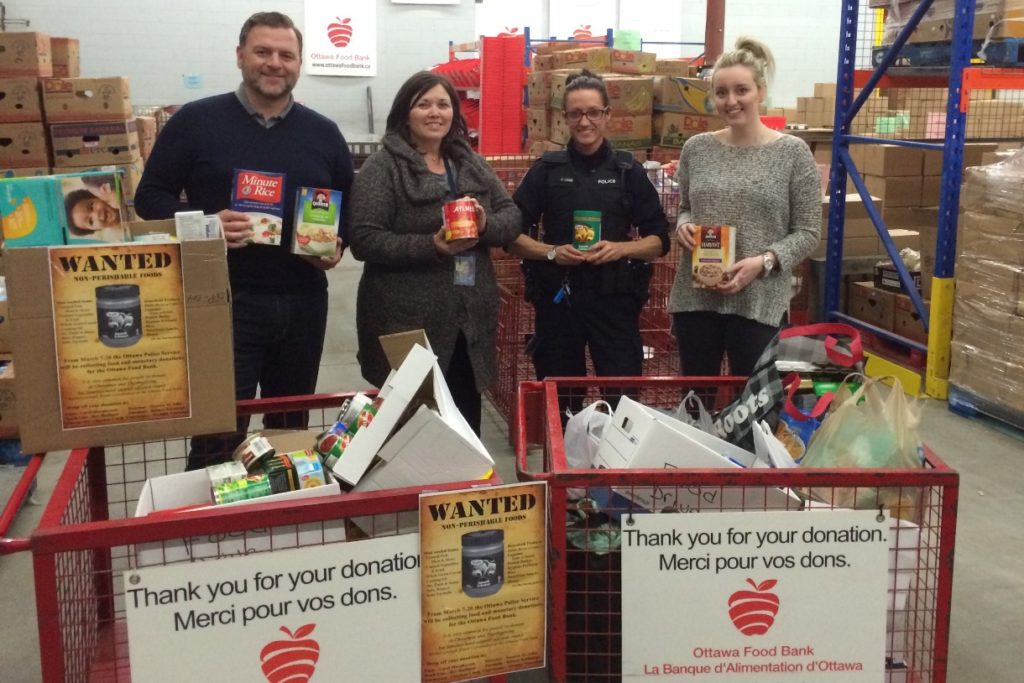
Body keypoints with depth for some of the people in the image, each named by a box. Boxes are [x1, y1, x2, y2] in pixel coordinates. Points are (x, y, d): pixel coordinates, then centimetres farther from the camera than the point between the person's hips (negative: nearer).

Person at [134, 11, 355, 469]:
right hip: (222, 301, -3)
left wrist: (338, 246, -4)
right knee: (218, 435, -1)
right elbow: (150, 196, 1)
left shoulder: (324, 134, 8)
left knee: (292, 429, 17)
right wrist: (202, 224, -17)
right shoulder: (195, 121, -2)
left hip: (303, 303, 4)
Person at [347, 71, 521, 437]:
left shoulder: (471, 164, 12)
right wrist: (431, 246, -23)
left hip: (470, 318, 6)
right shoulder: (382, 167, -7)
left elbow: (512, 216, 10)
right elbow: (363, 239, -14)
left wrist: (487, 225, -13)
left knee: (466, 416, 15)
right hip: (408, 323, -5)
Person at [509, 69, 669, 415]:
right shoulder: (546, 169, 5)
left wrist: (621, 248, -13)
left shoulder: (629, 171, 5)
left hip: (614, 299, 0)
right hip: (557, 298, 1)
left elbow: (660, 240, 5)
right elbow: (513, 236, 4)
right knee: (559, 401, 10)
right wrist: (551, 252, -13)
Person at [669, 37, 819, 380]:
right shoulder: (695, 149, 4)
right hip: (694, 297, 3)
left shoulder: (793, 152, -5)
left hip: (759, 302, -3)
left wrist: (763, 262, -18)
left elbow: (807, 234, -4)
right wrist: (683, 225, -5)